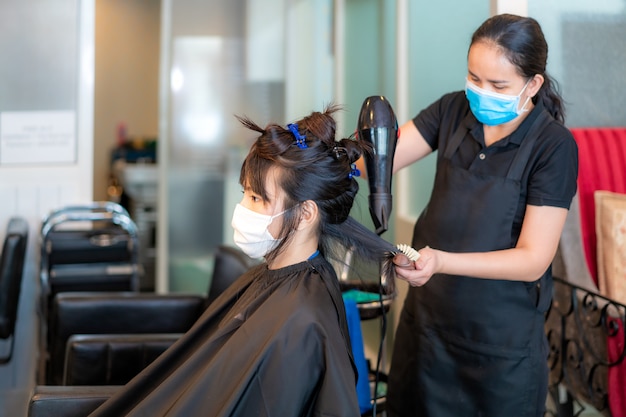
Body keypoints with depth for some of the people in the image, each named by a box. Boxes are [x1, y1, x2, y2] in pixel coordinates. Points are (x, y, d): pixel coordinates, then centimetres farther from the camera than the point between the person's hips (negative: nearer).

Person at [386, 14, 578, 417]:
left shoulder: (554, 146, -16)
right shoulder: (454, 110, -3)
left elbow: (533, 260, -19)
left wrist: (441, 262, -32)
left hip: (500, 337, -4)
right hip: (428, 318, 4)